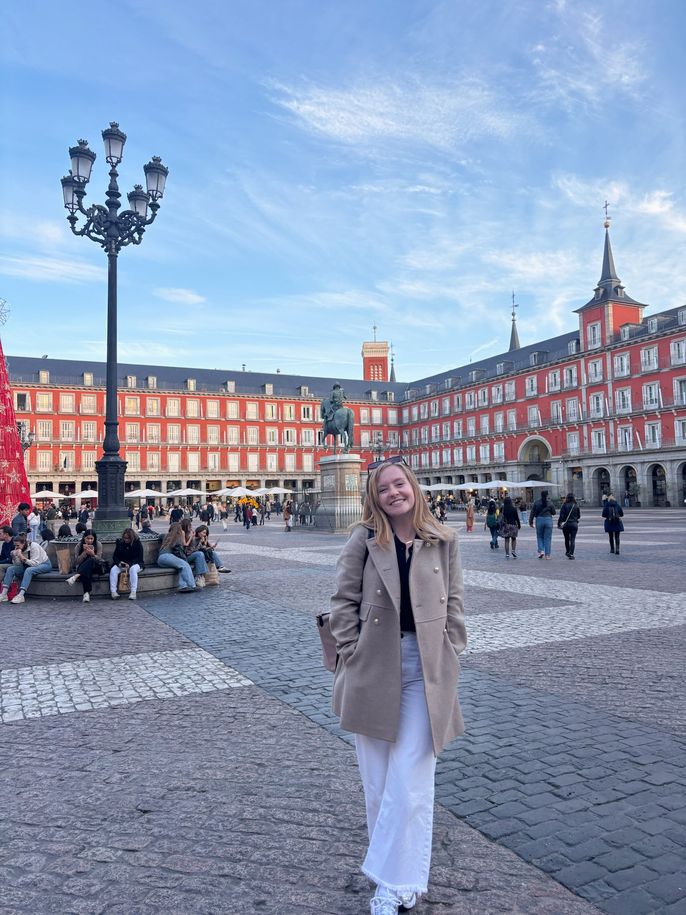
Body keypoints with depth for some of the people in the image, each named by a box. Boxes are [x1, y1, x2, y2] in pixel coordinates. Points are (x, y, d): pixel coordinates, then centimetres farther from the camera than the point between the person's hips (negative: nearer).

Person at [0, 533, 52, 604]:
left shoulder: (34, 546, -25)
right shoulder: (19, 549, -7)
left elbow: (35, 563, -30)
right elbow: (18, 565, -6)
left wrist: (23, 558, -38)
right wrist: (14, 557, -24)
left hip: (44, 564, -7)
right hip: (29, 565, 7)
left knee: (29, 570, -37)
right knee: (10, 568, -12)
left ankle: (20, 596, -43)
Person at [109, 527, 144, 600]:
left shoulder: (137, 543, -5)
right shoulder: (119, 542, 5)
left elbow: (139, 558, -9)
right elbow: (115, 556, 6)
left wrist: (129, 564, -25)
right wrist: (119, 563, -17)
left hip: (134, 564, -3)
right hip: (121, 564, 4)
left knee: (133, 569, -37)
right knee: (113, 570, -26)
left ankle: (134, 592, -38)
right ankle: (113, 592, -30)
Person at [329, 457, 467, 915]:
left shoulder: (443, 541, 1)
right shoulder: (364, 539, -3)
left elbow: (454, 601, 8)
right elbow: (345, 600, 0)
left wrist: (450, 650, 2)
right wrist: (352, 654, -6)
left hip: (426, 668, 0)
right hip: (373, 666, 0)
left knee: (409, 781, 2)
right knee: (377, 777, 13)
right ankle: (391, 858, 36)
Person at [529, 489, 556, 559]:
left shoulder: (536, 502, -1)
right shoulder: (550, 503, -2)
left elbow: (532, 512, 0)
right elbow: (554, 513, 5)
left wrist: (531, 522, 6)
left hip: (539, 520, 0)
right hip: (548, 520, 0)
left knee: (539, 537, 15)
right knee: (547, 538, 5)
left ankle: (541, 551, -2)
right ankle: (547, 555, 5)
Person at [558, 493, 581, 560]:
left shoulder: (564, 505, -8)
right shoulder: (576, 506, -3)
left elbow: (561, 516, -12)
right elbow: (579, 515, 6)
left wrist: (559, 523, -5)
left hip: (566, 524, 0)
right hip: (574, 524, 0)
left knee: (566, 539, 16)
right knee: (572, 540, 1)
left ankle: (567, 552, 30)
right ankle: (571, 554, -8)